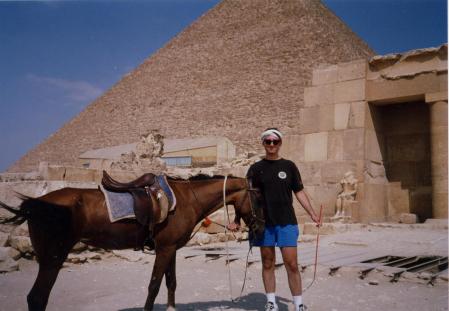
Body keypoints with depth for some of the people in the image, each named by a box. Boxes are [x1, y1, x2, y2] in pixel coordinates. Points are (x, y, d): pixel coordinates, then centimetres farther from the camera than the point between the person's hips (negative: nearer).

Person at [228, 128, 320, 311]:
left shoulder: (289, 166, 4)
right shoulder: (256, 168, 3)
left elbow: (299, 193, 6)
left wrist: (312, 214, -4)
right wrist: (237, 220, -4)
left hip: (287, 222, -1)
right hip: (264, 223, 1)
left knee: (291, 264, -2)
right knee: (268, 264, 10)